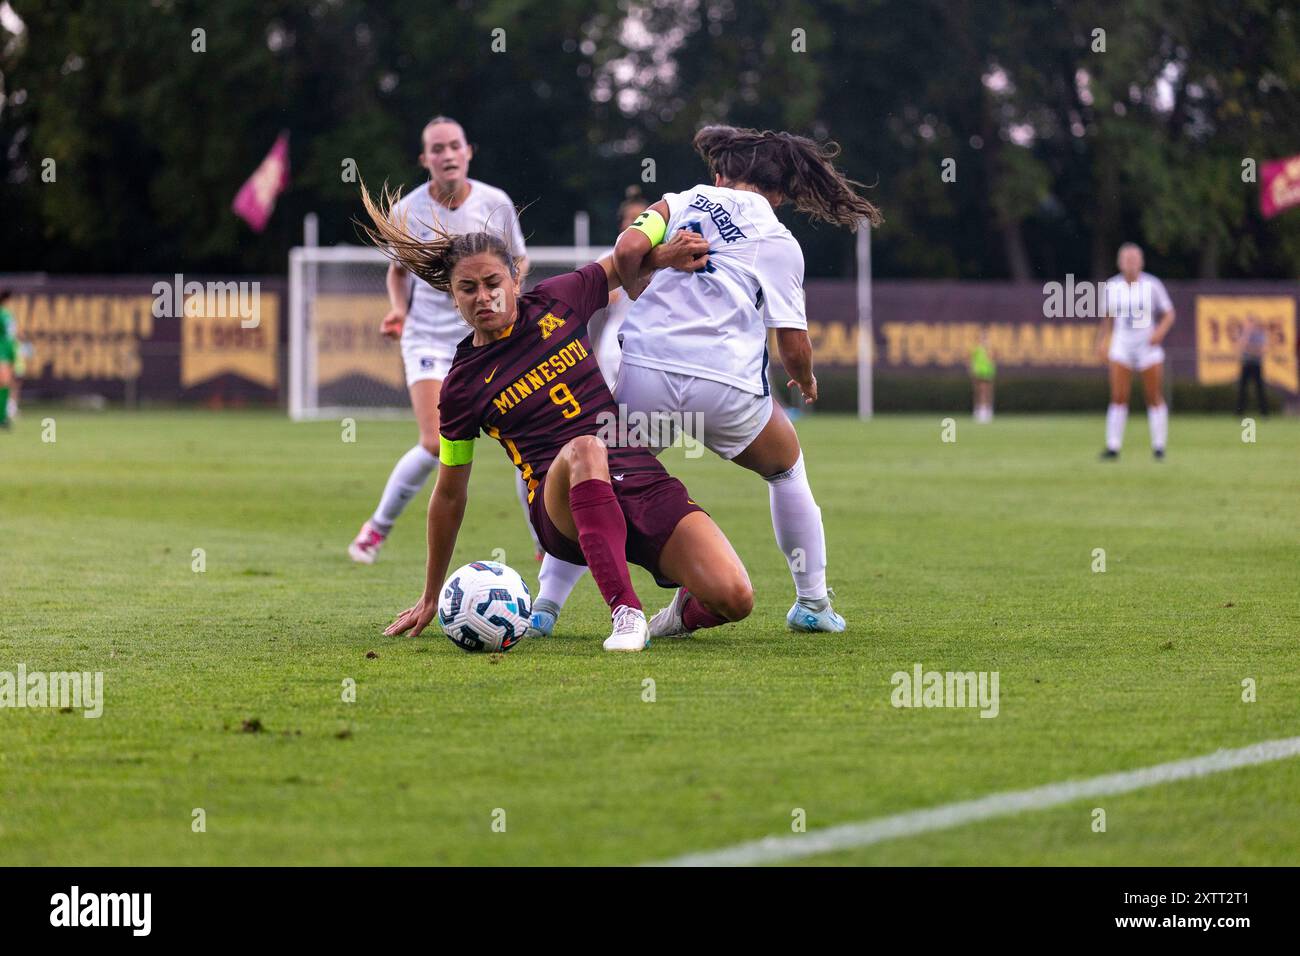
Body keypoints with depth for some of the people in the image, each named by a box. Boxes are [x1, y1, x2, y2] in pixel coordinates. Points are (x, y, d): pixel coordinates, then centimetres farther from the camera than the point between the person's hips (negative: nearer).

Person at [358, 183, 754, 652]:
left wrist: (664, 255, 6)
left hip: (640, 480, 3)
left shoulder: (557, 301, 8)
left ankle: (687, 612, 15)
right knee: (584, 450, -41)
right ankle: (626, 614, -42)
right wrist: (430, 598, 19)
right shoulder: (463, 385, 4)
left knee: (733, 598, -22)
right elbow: (448, 495, 14)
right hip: (563, 505, -3)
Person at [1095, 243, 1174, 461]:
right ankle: (1113, 448, -6)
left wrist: (1160, 331, -18)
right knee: (1118, 398, -8)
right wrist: (1101, 341, 5)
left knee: (1155, 399, 0)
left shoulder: (1152, 285, -5)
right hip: (1121, 349, 1)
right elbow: (1107, 318, 15)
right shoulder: (1112, 286, 3)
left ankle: (1159, 447, 10)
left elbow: (1169, 314, 0)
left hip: (1149, 348, -1)